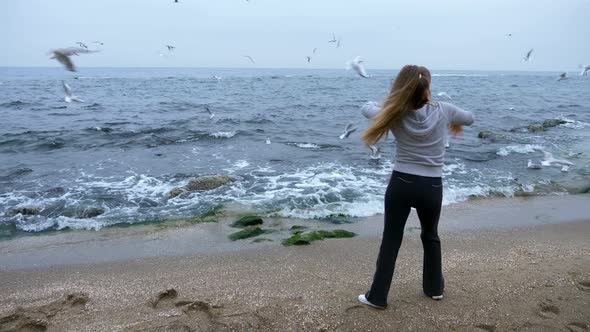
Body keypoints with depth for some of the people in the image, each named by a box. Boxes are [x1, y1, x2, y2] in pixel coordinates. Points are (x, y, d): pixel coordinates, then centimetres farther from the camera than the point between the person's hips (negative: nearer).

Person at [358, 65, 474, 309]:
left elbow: (367, 110, 14)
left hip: (401, 183, -1)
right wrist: (456, 124, 39)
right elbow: (470, 118, 17)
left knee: (390, 240, 8)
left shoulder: (395, 116, -5)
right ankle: (435, 287, 36)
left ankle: (378, 296, 14)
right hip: (432, 187, 1)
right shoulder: (443, 111, -4)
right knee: (430, 236, 24)